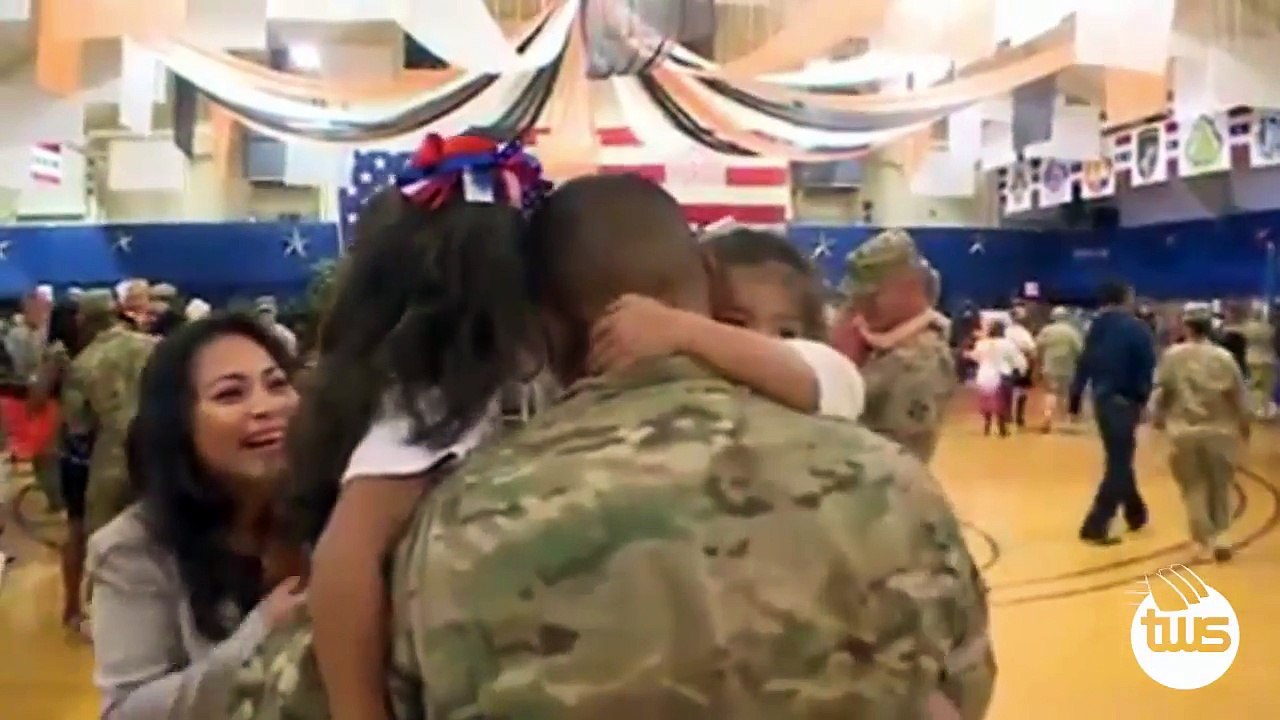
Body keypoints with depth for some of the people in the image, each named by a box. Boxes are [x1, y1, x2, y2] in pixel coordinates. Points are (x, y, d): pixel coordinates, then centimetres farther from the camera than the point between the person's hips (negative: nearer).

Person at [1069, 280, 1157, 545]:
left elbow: (1083, 366, 8)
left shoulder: (1096, 327, 8)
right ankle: (1096, 525, -8)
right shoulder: (1136, 328, -7)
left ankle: (1136, 514, 34)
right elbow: (1147, 368, -15)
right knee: (1118, 464, -3)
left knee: (1119, 459, 20)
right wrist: (1144, 399, -10)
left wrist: (1074, 401, 11)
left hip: (1101, 400, 6)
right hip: (1124, 402, -6)